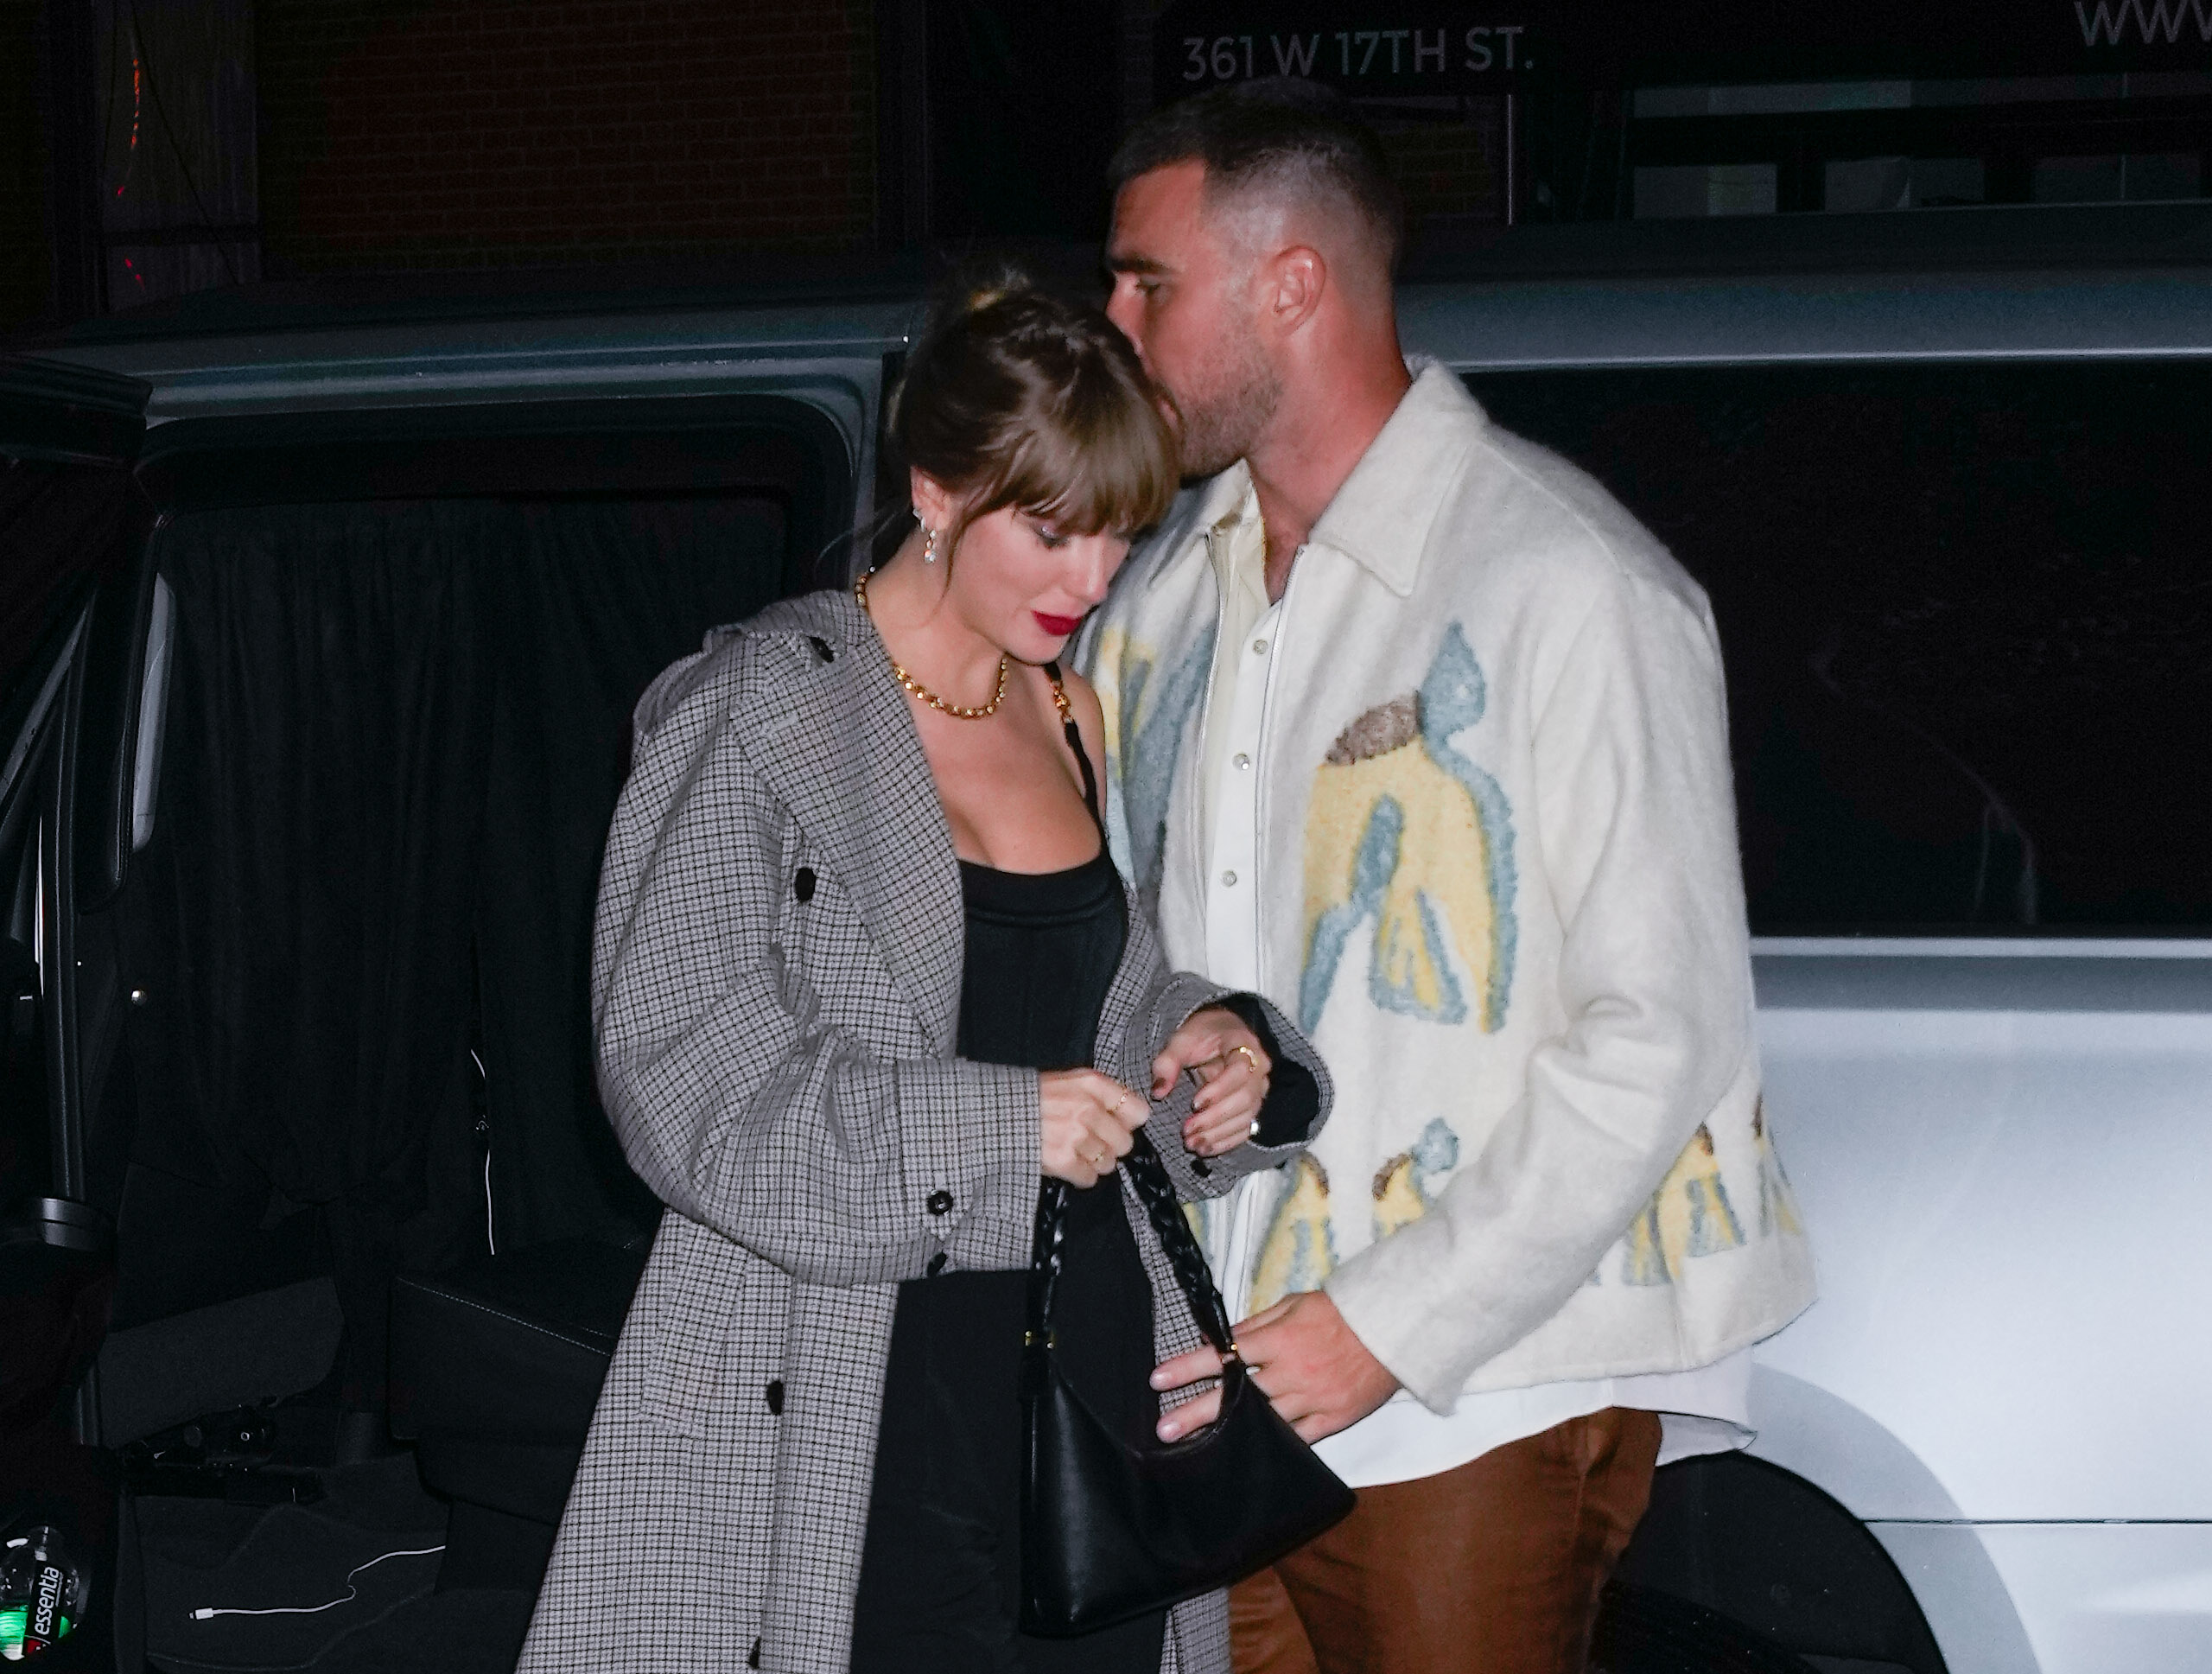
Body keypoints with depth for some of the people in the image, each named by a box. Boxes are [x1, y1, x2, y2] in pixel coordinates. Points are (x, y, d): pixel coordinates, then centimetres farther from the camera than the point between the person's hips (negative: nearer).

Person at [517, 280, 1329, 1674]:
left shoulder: (1080, 724, 14)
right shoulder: (759, 711, -7)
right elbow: (680, 1070, -13)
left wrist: (1217, 1041, 3)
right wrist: (991, 1126, -18)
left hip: (1097, 1363, 6)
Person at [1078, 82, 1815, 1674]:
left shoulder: (1565, 588, -12)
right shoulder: (1173, 583, 12)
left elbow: (1662, 1041, -15)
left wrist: (1389, 1331, -17)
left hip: (1473, 1398, -6)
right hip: (1225, 1366, 6)